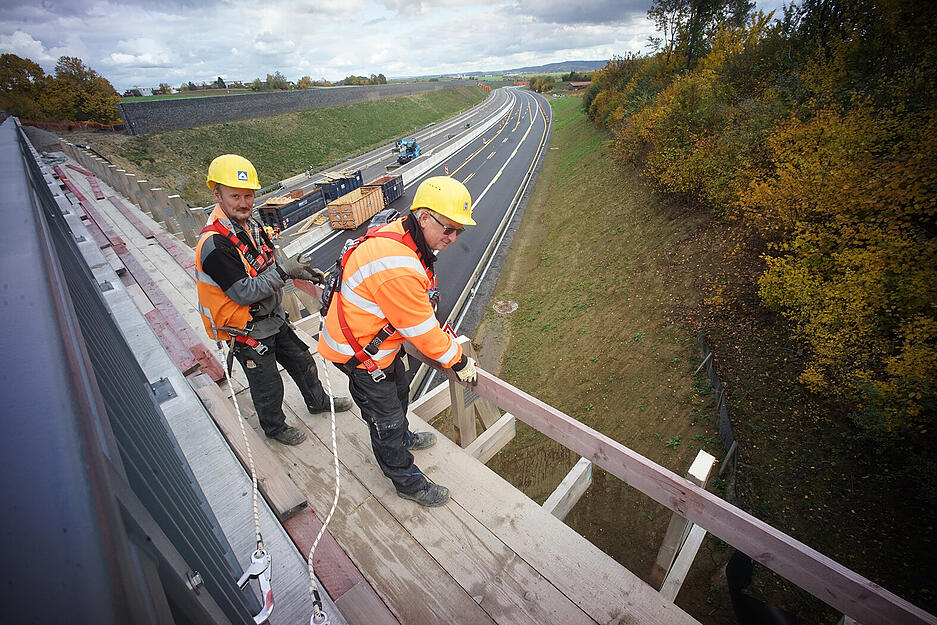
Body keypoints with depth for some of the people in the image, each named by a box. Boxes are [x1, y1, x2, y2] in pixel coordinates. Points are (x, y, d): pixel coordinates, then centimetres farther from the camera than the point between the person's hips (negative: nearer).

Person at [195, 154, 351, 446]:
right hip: (247, 332, -8)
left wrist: (302, 271, 1)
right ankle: (274, 426, 40)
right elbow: (245, 293, -28)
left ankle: (317, 400, 47)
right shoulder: (214, 244, -28)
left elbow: (270, 263, 14)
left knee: (302, 360, 22)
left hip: (273, 317, 8)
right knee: (267, 385, 12)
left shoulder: (248, 224, 0)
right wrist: (282, 271, -31)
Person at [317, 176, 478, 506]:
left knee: (399, 392, 30)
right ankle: (409, 482, 34)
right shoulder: (399, 268, -37)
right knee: (386, 420, 10)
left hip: (378, 339, 10)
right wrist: (459, 362, -11)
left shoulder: (400, 234, -5)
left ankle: (402, 438, 59)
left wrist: (447, 338, 10)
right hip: (360, 354, -10)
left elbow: (420, 309, 7)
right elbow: (422, 330, -26)